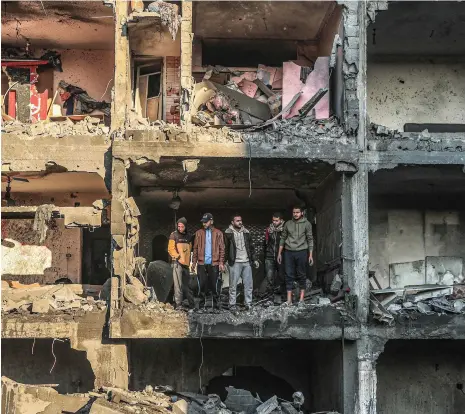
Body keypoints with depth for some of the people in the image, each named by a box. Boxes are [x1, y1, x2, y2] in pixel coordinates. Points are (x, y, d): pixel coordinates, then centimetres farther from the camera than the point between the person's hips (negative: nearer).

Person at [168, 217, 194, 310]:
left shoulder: (188, 236, 14)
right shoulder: (174, 235, -1)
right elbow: (171, 249, -7)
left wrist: (188, 260, 10)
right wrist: (178, 257, -16)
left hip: (186, 263, 5)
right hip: (177, 262, -5)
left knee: (187, 284, 12)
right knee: (178, 284, -9)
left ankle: (192, 304, 17)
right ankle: (178, 304, -8)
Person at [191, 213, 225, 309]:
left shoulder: (218, 233, 4)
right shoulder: (199, 233, 8)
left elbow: (221, 249, 1)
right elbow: (195, 248, 8)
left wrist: (221, 262, -7)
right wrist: (194, 262, 2)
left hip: (214, 263, -1)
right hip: (202, 263, 1)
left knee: (214, 284, 1)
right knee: (202, 284, 3)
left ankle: (216, 303, 8)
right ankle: (202, 302, 10)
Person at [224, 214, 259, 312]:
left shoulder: (246, 232, 13)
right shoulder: (228, 233, -1)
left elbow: (251, 247, 19)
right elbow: (225, 248, -2)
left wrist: (254, 260, 15)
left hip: (247, 262, 4)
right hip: (235, 263, -4)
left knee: (249, 285, 4)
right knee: (233, 285, -2)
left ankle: (248, 304, 13)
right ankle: (232, 305, 5)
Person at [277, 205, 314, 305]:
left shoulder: (306, 224, 2)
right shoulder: (288, 224, 9)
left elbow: (310, 239, 1)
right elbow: (283, 238, 13)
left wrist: (310, 255, -4)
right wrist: (279, 253, 10)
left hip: (301, 252, -2)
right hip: (289, 252, 2)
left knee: (301, 275, 3)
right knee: (289, 275, 0)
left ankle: (301, 297, 11)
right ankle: (289, 299, 2)